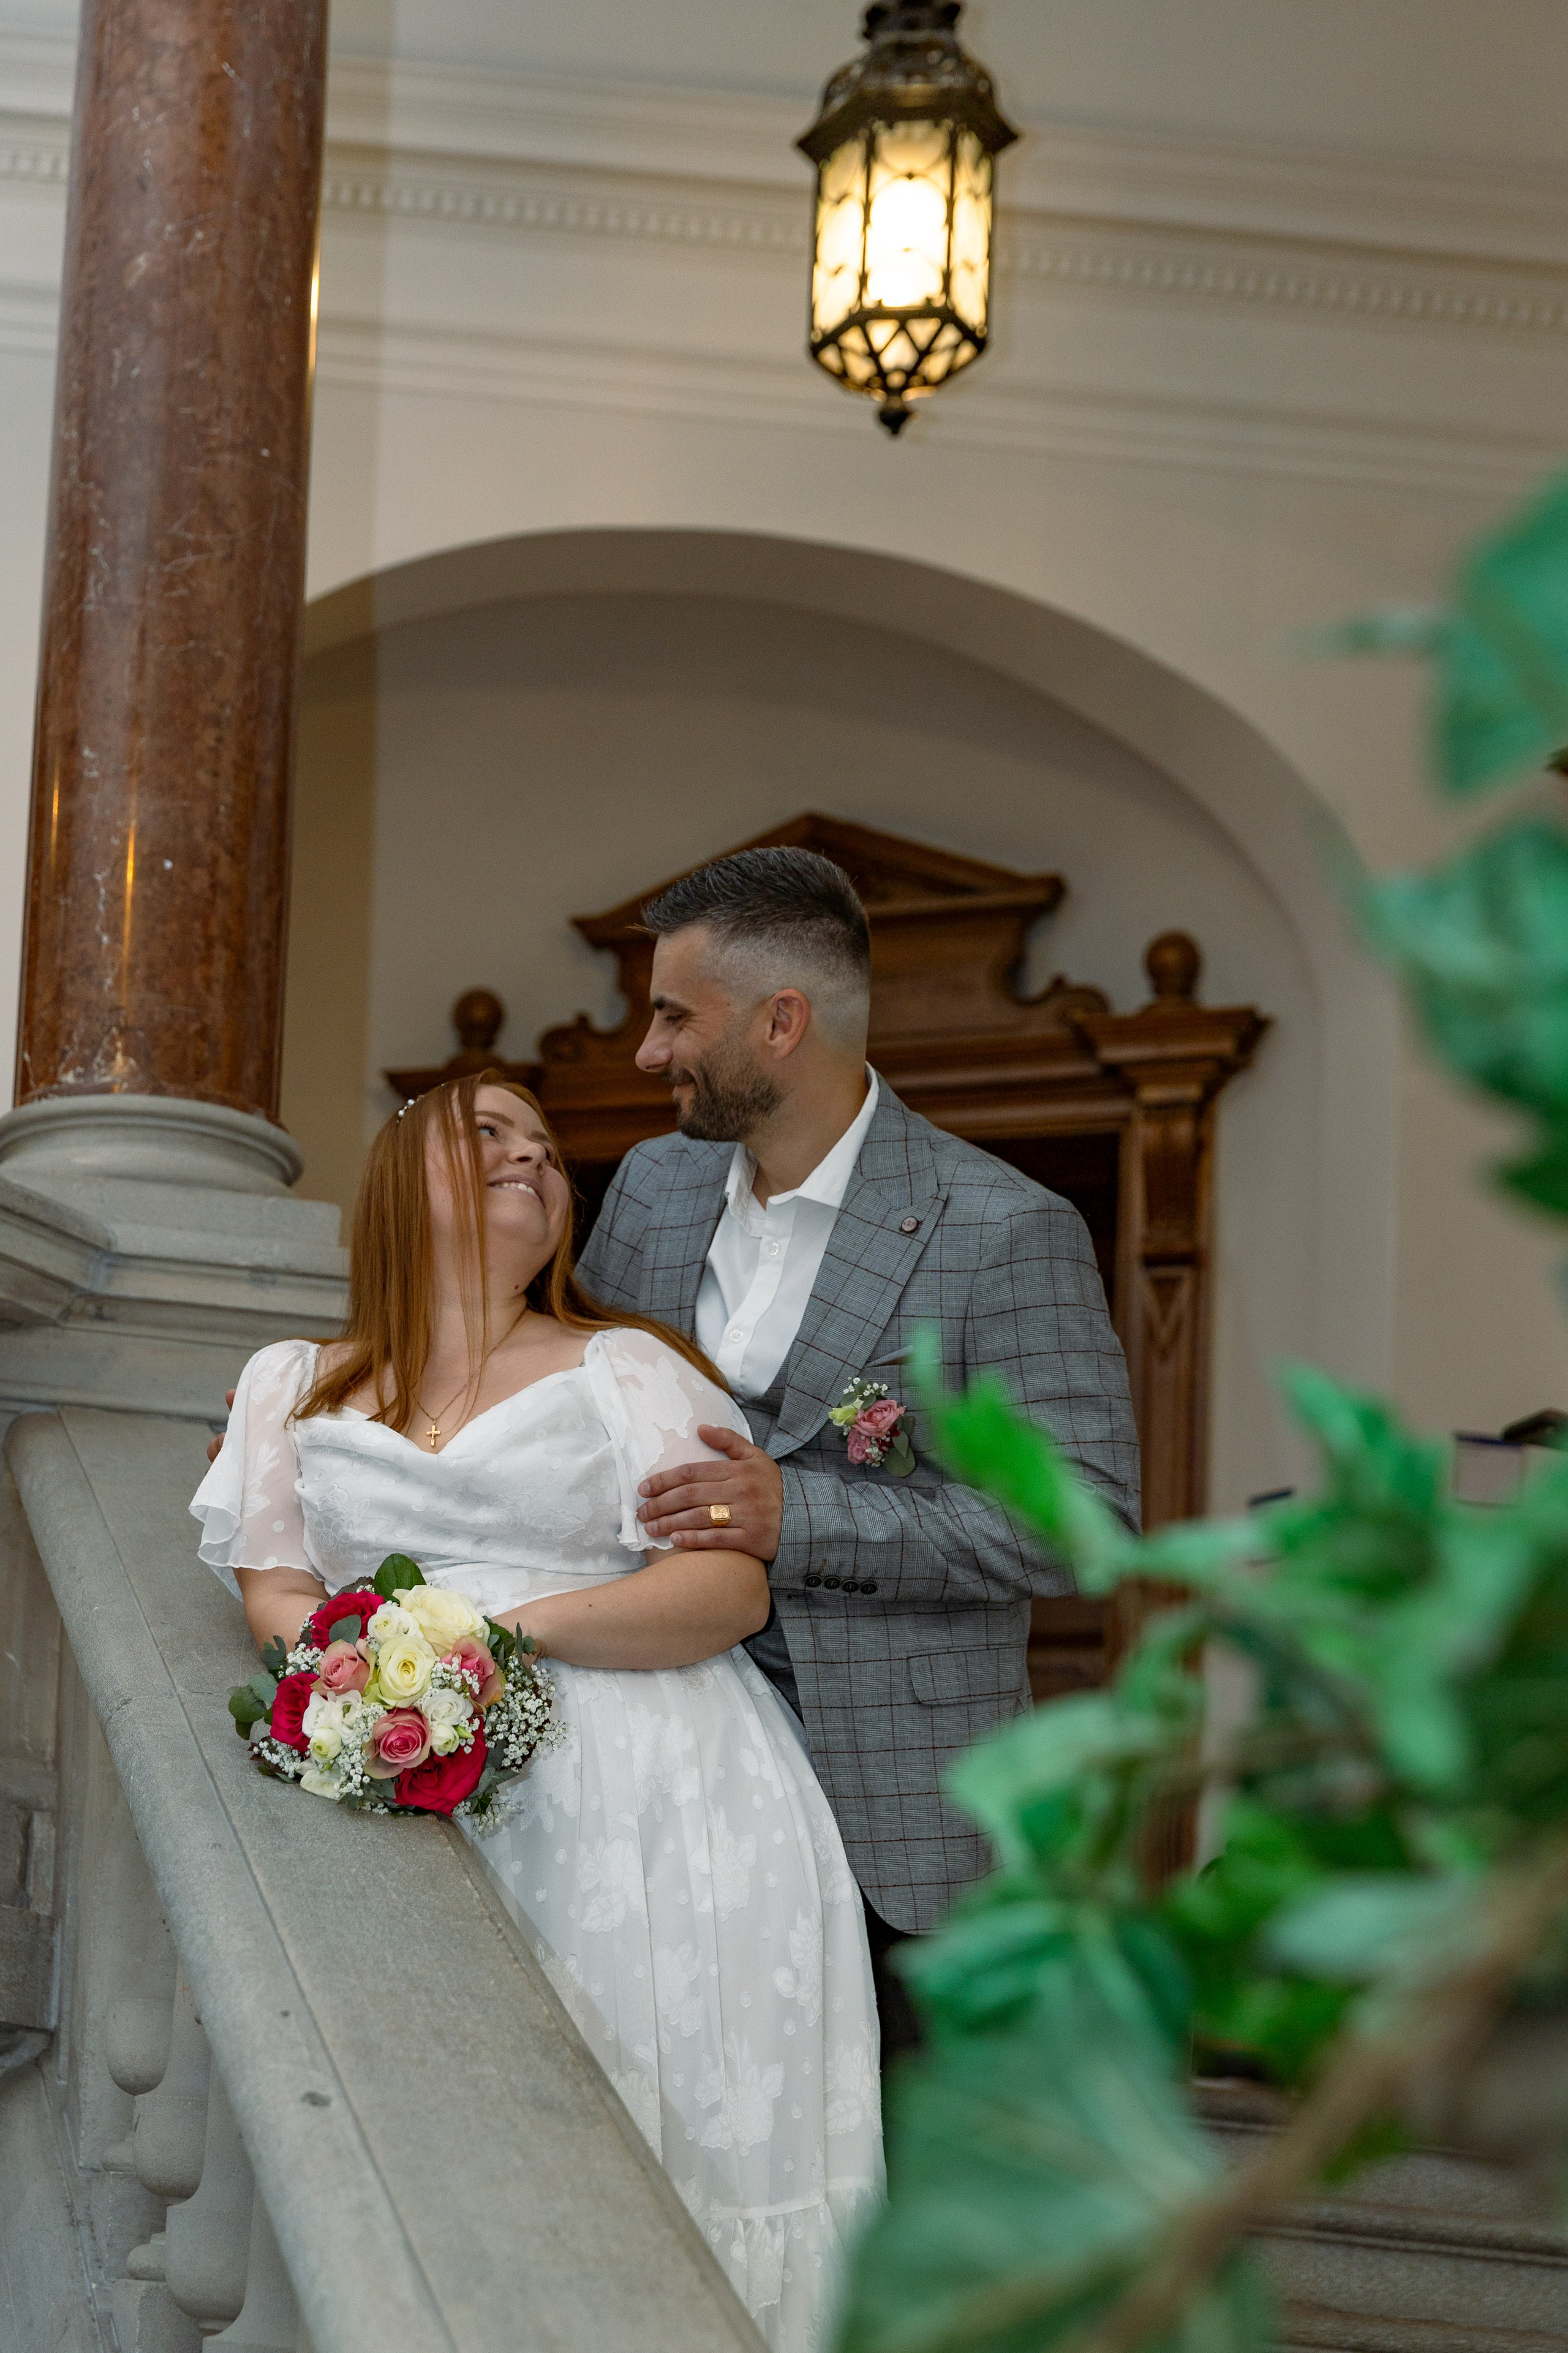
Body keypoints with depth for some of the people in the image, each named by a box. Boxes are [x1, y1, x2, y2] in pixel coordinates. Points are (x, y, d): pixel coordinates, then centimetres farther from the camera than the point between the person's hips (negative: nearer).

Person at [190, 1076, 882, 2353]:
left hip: (634, 1801, -1)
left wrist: (525, 1629, -12)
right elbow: (274, 1593, 11)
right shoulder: (294, 1386, 21)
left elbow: (731, 1587, 2)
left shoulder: (627, 1366, 13)